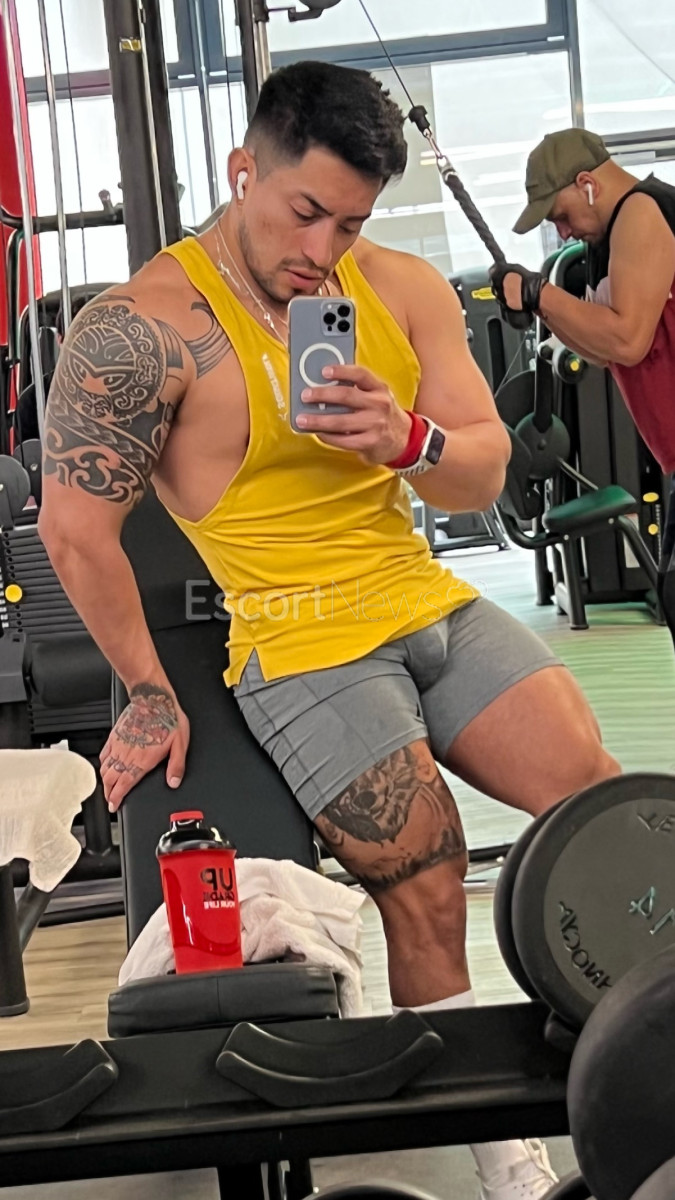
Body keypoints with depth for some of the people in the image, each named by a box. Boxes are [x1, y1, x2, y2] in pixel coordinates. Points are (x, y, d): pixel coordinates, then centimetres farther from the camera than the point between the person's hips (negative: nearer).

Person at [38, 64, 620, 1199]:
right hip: (299, 645, -5)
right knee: (424, 897, -10)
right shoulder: (144, 327, -13)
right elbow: (75, 527, -11)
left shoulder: (404, 288, 4)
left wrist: (408, 439, -19)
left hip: (430, 602, 6)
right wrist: (149, 695, -5)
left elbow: (484, 475, 4)